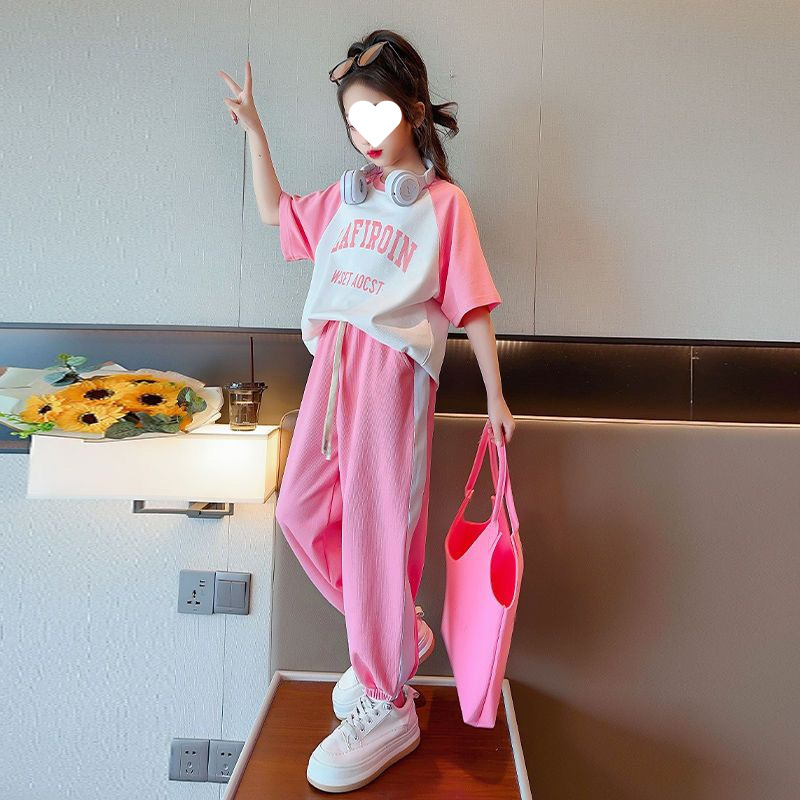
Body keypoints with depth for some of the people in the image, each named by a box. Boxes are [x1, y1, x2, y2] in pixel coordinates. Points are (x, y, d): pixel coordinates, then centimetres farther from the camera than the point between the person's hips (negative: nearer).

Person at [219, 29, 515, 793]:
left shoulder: (443, 201, 3)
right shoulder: (345, 196, 20)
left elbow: (472, 305, 0)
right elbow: (274, 210, 33)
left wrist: (494, 395, -3)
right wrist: (252, 127, 27)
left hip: (393, 365, -7)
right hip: (331, 361, 7)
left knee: (373, 522, -7)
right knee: (301, 510, 6)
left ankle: (387, 707, 8)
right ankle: (400, 635, 24)